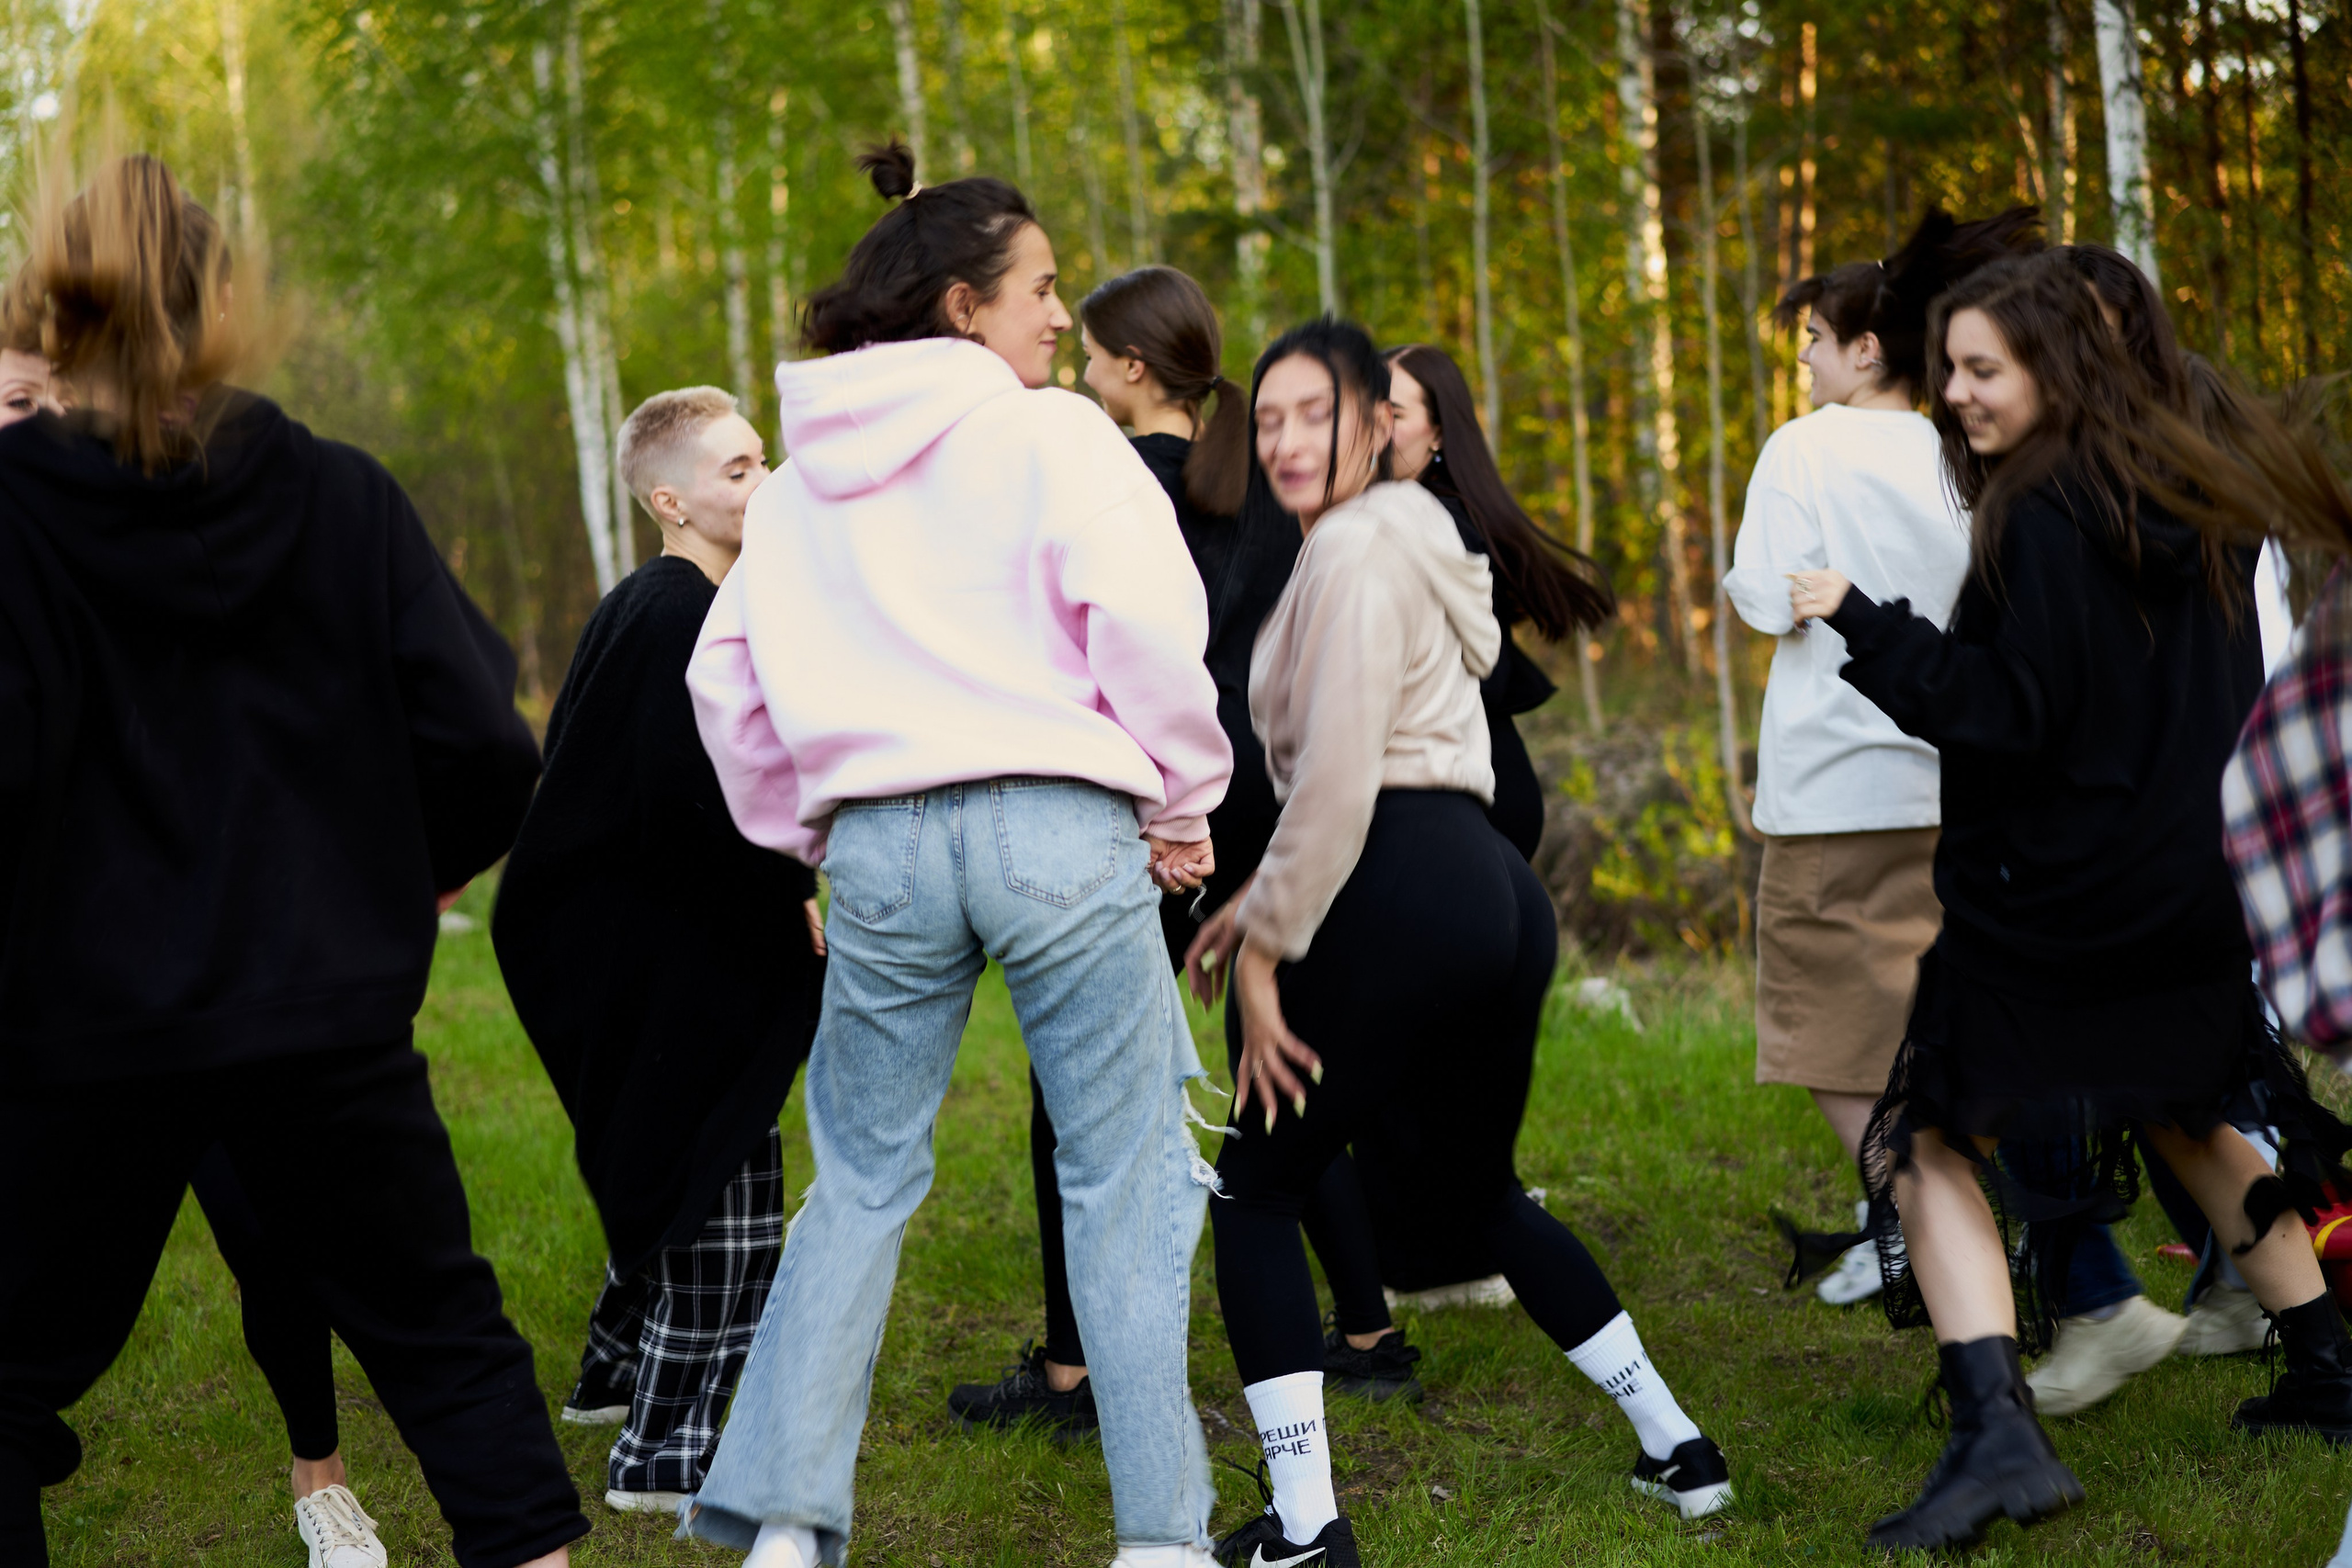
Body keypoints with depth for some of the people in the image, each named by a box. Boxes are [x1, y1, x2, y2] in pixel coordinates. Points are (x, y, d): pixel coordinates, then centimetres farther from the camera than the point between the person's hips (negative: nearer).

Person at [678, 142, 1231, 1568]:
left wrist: (804, 832, 23)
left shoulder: (803, 478, 15)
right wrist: (1182, 804, -3)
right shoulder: (1054, 436, -2)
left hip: (881, 845, 5)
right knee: (1126, 1175, 4)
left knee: (862, 1179, 15)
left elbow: (728, 675, 16)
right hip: (1058, 825, -4)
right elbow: (1146, 621, -14)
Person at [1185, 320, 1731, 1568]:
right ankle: (1676, 1445, 28)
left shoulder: (1356, 546, -8)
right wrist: (1264, 902, 20)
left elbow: (1338, 779, -16)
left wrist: (1265, 949, -11)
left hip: (1406, 902, -10)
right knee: (1479, 1186, 26)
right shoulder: (1408, 542, 24)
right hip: (1498, 891, 10)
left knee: (1254, 1191, -1)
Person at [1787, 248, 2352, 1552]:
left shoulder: (2039, 521, -17)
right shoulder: (2180, 502, 9)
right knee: (2184, 1111, 27)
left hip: (2052, 901, -8)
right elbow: (2238, 688, 18)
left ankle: (1994, 1431, -18)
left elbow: (2013, 710, -21)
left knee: (1931, 1139, -4)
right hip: (2194, 891, 8)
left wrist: (1867, 628, -20)